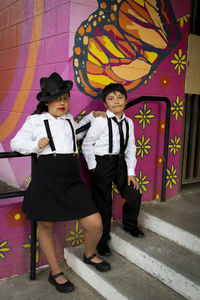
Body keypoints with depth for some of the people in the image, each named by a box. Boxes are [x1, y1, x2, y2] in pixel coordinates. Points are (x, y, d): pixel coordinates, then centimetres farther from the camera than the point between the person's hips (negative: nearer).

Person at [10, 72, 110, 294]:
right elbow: (16, 143, 6)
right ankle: (55, 272, 32)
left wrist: (90, 117, 32)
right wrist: (36, 145, -12)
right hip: (45, 179, -4)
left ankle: (89, 255, 32)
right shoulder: (35, 120, 2)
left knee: (95, 224, -1)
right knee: (46, 227, 9)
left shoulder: (69, 119, 17)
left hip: (72, 180, 4)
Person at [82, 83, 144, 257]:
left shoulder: (128, 122, 4)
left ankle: (130, 225, 35)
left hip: (120, 162, 5)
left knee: (134, 195, 4)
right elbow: (87, 144, -8)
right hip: (102, 164, -5)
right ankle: (102, 240, 24)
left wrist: (131, 171, 3)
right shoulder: (101, 121, -13)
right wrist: (93, 166, -8)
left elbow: (130, 148, 7)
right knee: (103, 203, 4)